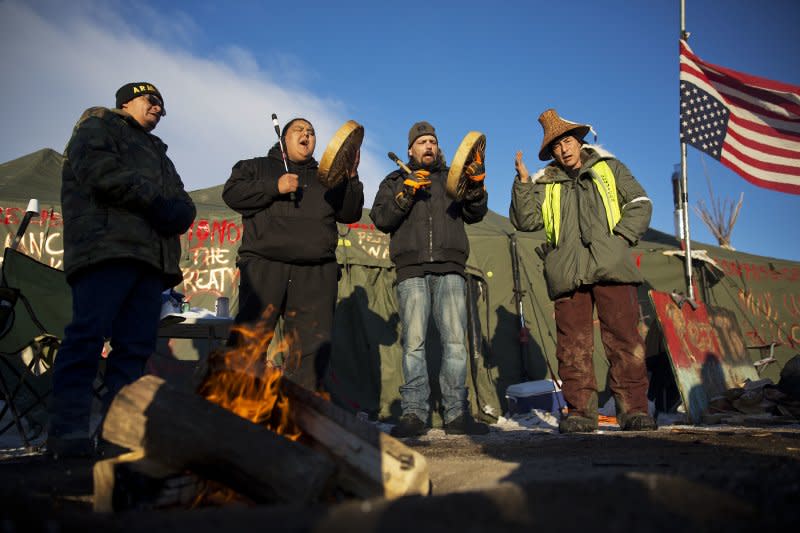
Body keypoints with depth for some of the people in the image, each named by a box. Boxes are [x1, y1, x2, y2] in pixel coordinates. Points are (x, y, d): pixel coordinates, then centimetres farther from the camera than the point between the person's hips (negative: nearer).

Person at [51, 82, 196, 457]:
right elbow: (97, 170, -7)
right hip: (108, 247, -7)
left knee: (137, 345, -3)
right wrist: (154, 200, -9)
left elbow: (184, 206, 22)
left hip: (153, 257, 7)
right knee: (88, 335, -15)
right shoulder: (98, 126, 17)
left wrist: (177, 212, -3)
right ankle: (67, 429, -16)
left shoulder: (156, 151, 35)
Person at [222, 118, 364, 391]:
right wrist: (274, 187, -5)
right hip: (264, 265, -2)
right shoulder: (258, 167, 23)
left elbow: (349, 214, 16)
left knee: (313, 345, -5)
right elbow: (232, 193, 6)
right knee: (249, 339, -13)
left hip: (316, 272, 3)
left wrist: (351, 176, 2)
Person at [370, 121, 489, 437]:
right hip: (411, 270, -1)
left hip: (450, 269, 1)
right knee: (413, 342, -6)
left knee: (455, 339, -6)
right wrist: (405, 194, -9)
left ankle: (456, 413, -2)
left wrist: (476, 187, -7)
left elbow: (474, 215, 12)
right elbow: (380, 219, 6)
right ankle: (414, 413, -2)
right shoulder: (394, 182, 20)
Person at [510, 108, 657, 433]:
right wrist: (523, 181, 0)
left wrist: (621, 236, -1)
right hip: (568, 273, 1)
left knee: (623, 338, -6)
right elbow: (525, 220, 8)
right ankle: (581, 411, 4)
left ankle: (633, 409, -1)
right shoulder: (545, 184, 20)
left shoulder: (609, 168, 20)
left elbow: (640, 205, 15)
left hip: (611, 268, -1)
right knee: (573, 345, -2)